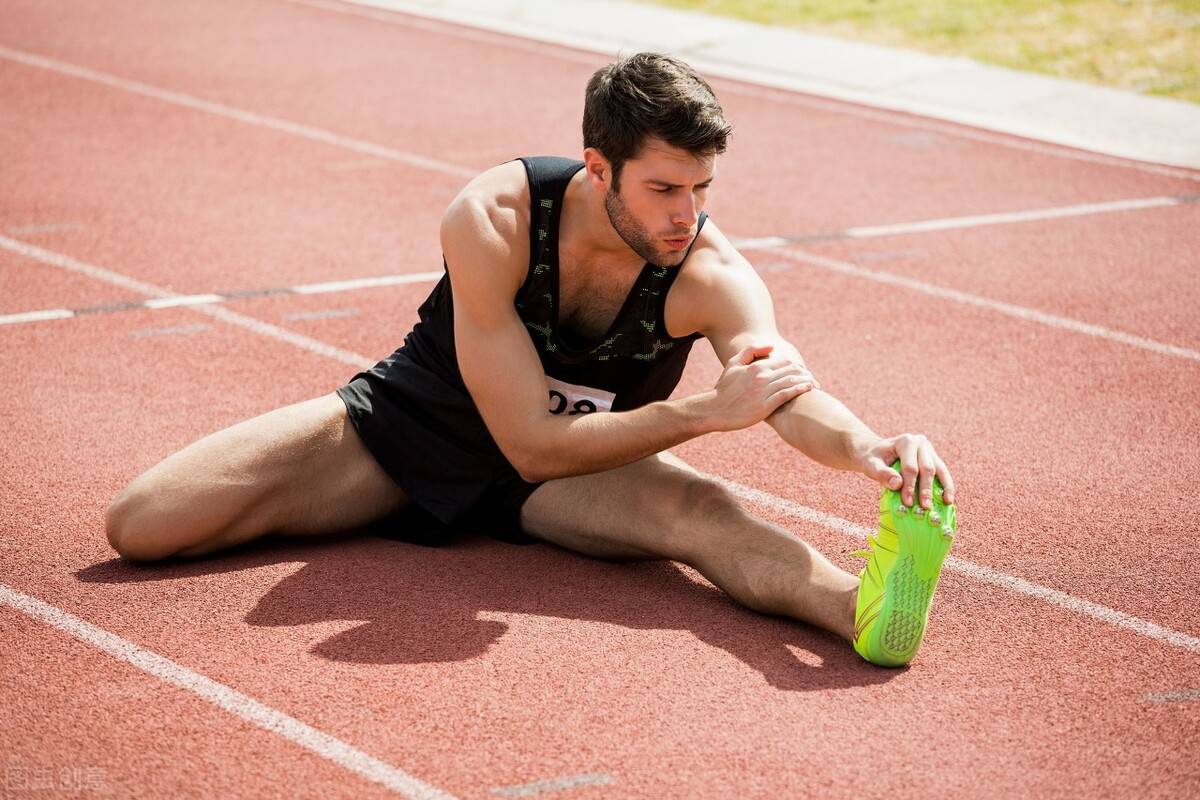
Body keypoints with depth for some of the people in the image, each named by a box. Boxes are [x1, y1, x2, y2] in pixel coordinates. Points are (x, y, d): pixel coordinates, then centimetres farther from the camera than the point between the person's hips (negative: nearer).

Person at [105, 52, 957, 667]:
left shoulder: (711, 277, -23)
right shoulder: (493, 220, -30)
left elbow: (796, 398, -39)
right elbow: (530, 443, -29)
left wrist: (869, 446, -63)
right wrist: (705, 410, -38)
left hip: (576, 460, 0)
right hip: (414, 420, 0)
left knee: (710, 515, -35)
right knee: (140, 525, -15)